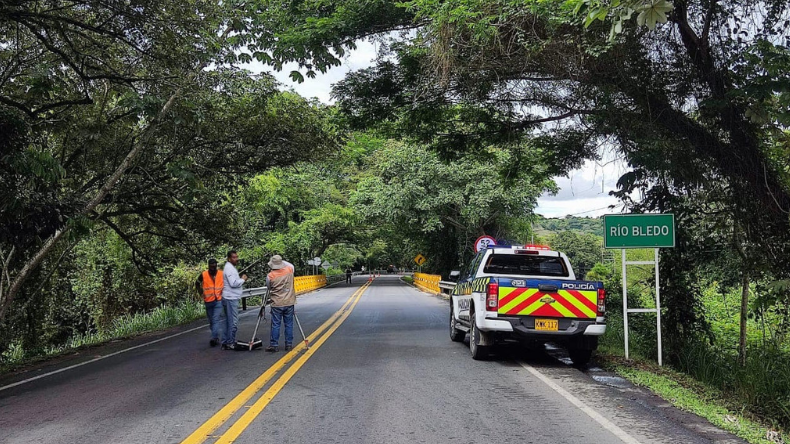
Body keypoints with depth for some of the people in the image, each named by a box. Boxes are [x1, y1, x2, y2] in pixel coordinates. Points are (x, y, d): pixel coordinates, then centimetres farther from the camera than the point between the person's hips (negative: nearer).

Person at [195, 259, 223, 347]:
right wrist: (201, 293, 5)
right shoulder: (203, 275, -2)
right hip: (208, 301, 3)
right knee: (211, 320, 13)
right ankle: (216, 337, 26)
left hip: (218, 301, -3)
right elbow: (197, 284, 15)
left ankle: (214, 338, -20)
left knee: (215, 319, -15)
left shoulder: (222, 274, -5)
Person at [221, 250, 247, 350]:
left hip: (231, 298, 11)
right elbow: (233, 283, -23)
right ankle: (230, 343, -3)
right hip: (231, 298, -11)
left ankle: (225, 343, 20)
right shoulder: (229, 268, -15)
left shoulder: (231, 267, 18)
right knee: (233, 322, -7)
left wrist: (241, 279, 8)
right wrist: (242, 279, -10)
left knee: (228, 321, 15)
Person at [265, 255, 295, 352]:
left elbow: (269, 288, 7)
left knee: (275, 325, 4)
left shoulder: (270, 276, -10)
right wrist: (282, 262, 19)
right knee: (289, 324, 9)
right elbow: (291, 265, 20)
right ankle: (289, 344, 13)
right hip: (289, 303, 2)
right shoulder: (289, 270, -4)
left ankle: (274, 345, 7)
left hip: (276, 304, -2)